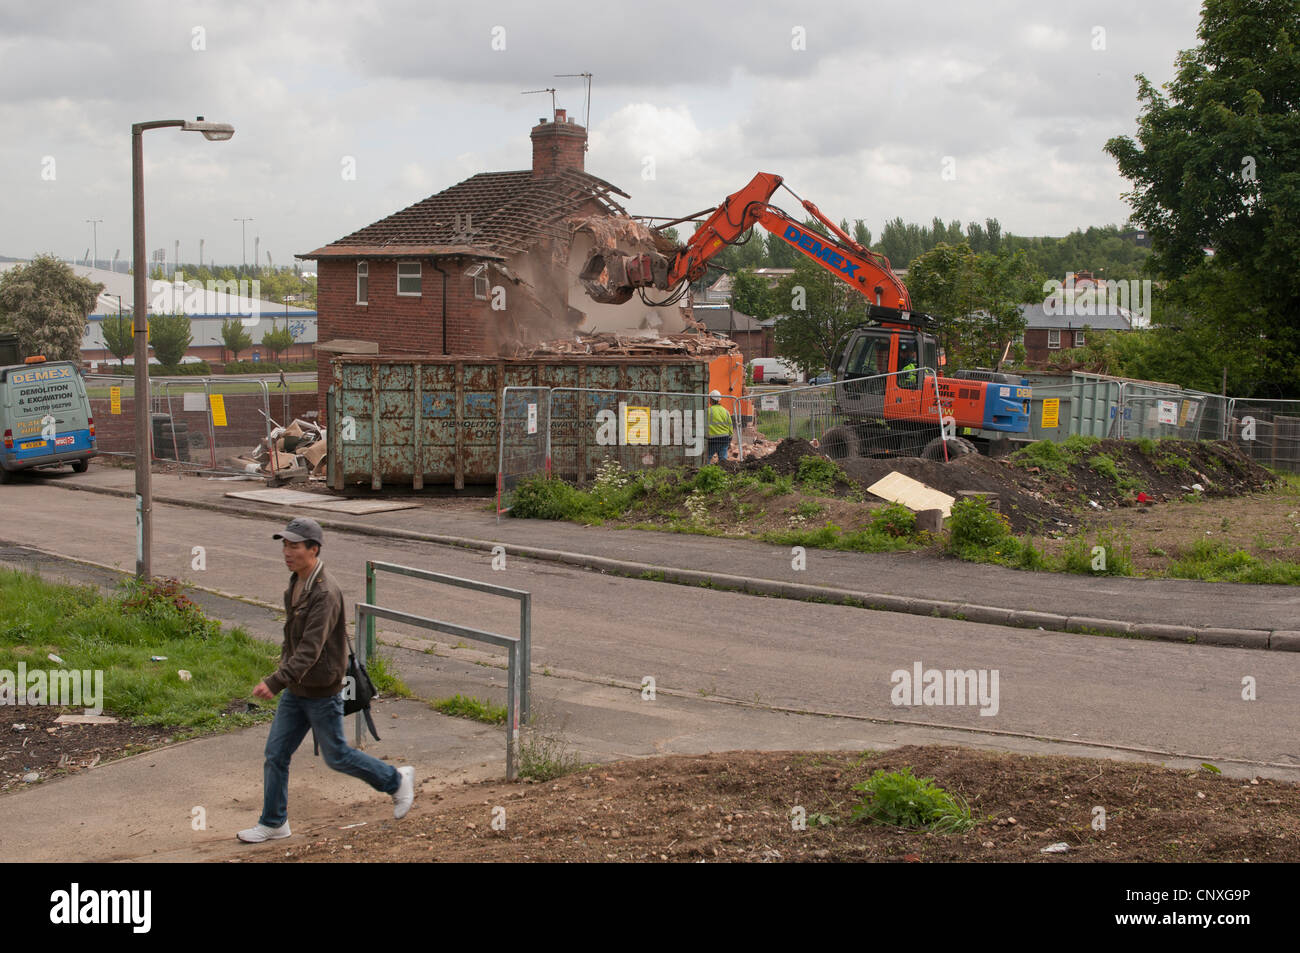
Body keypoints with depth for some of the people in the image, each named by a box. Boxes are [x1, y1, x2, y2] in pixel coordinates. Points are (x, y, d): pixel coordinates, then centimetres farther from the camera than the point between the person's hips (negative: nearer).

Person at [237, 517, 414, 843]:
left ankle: (397, 780, 25)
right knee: (275, 753, 7)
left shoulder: (325, 593, -25)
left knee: (336, 756, 6)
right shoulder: (295, 584, 4)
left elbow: (311, 649, -32)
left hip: (322, 692, -8)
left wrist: (276, 681, -39)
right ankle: (273, 823, 18)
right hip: (296, 690, 8)